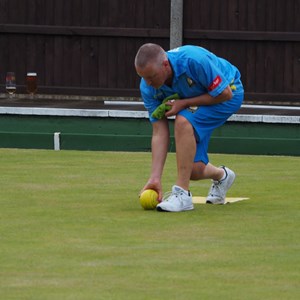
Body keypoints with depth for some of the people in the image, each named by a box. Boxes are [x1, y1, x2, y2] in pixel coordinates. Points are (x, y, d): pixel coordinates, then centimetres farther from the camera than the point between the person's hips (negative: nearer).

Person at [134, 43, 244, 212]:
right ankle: (221, 176, 36)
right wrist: (155, 177, -24)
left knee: (183, 121, -34)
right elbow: (159, 132, -17)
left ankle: (182, 194, -28)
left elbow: (225, 93, -27)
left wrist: (184, 103, -29)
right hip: (196, 103, 6)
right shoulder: (148, 88, -20)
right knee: (194, 171, -4)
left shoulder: (194, 60, -38)